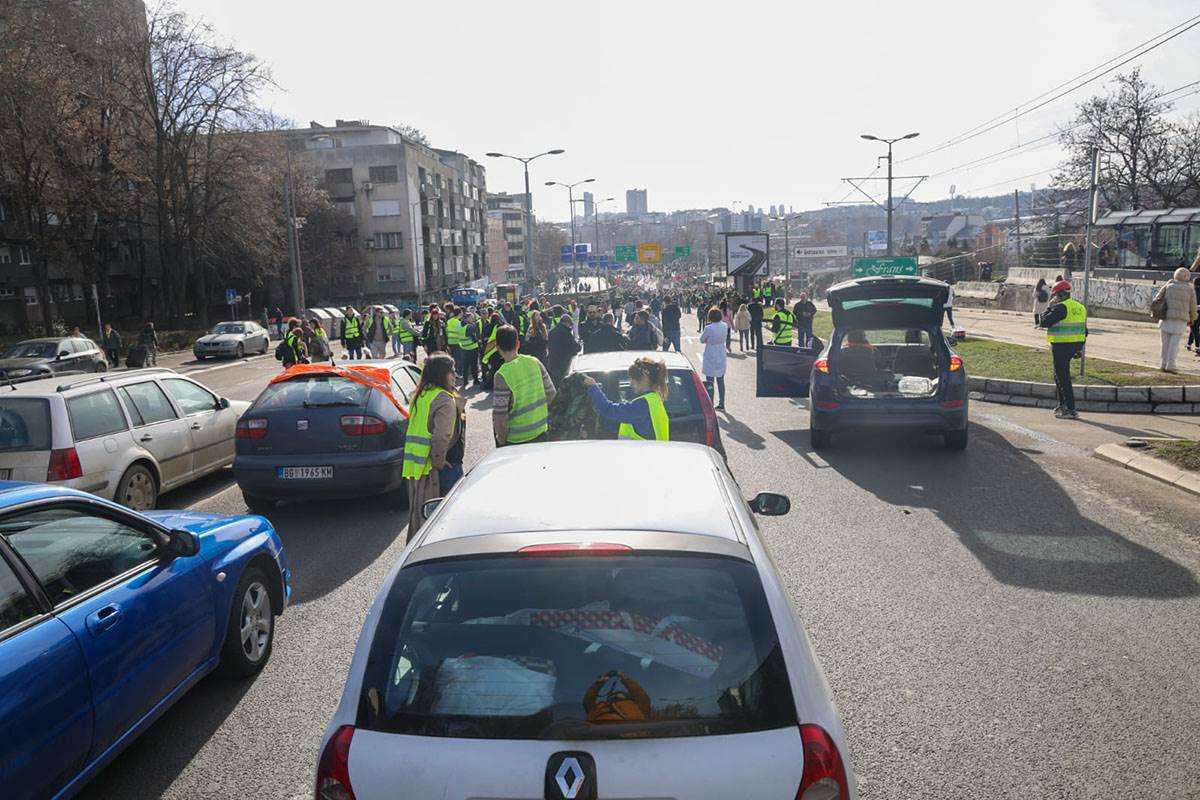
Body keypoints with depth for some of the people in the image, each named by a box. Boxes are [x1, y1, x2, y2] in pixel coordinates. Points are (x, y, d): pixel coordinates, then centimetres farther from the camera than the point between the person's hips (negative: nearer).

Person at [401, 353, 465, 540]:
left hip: (415, 463, 9)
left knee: (419, 512, 18)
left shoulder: (419, 395, 10)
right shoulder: (445, 400, -17)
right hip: (444, 468, -9)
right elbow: (442, 436, -27)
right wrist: (439, 461, -17)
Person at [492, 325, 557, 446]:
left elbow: (499, 415, -21)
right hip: (541, 432, 5)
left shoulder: (502, 375, -21)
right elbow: (551, 393, 4)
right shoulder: (534, 362, -6)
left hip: (516, 440, -5)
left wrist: (501, 441, -7)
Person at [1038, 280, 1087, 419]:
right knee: (1060, 374, 22)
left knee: (1063, 377, -5)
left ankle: (1071, 410, -6)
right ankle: (1063, 404, 26)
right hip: (1075, 345, 9)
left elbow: (1044, 322, -15)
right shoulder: (1080, 307, 14)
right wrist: (1080, 348, 21)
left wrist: (1049, 307, -2)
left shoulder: (1061, 307, -15)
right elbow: (1084, 331, 16)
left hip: (1061, 346, -9)